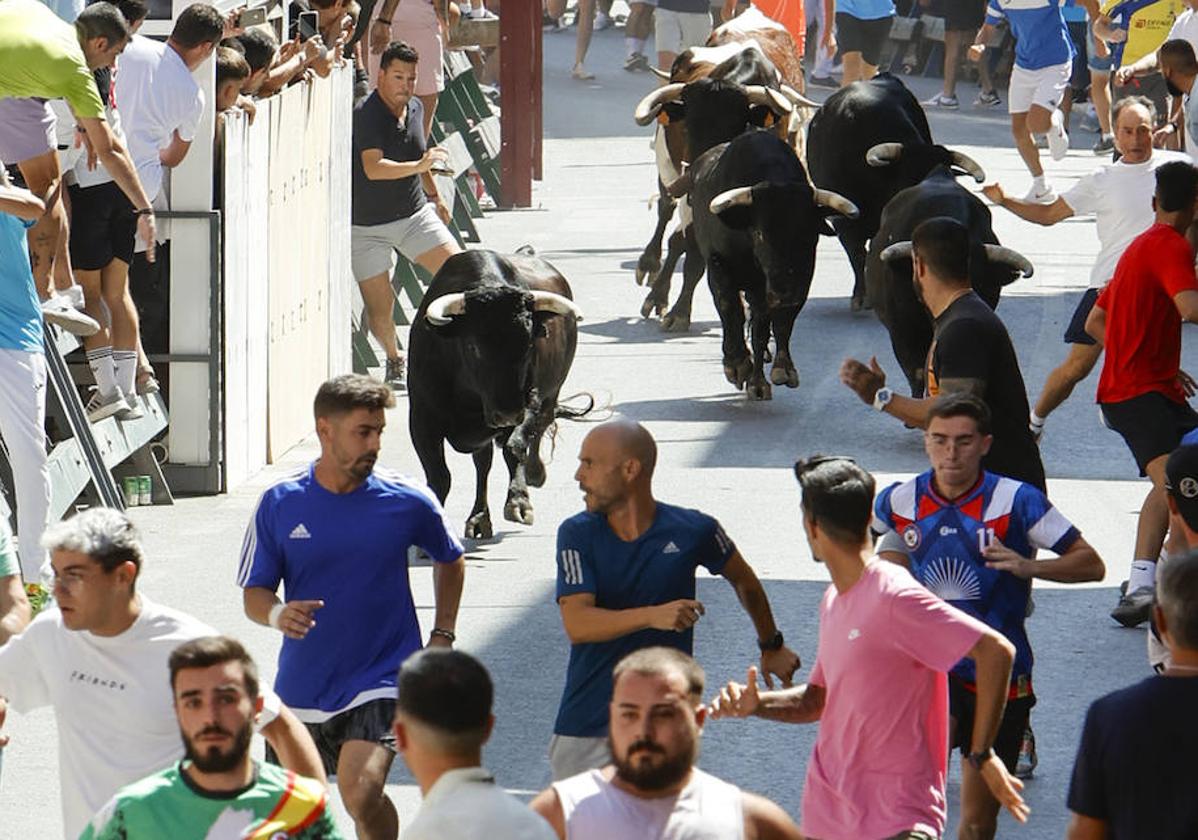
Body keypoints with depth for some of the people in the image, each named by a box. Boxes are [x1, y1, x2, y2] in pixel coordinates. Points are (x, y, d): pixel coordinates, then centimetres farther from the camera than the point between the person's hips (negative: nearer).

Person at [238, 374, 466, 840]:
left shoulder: (407, 501, -6)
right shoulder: (280, 503, -4)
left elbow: (449, 560, 15)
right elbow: (254, 593, 1)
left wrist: (442, 639, 7)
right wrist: (278, 614, -22)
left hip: (381, 681, -3)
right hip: (301, 688, 3)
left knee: (361, 792, -25)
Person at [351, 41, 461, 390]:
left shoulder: (415, 109, 4)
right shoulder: (366, 115, -19)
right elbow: (373, 168, -33)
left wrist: (434, 196, 31)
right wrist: (418, 165, -45)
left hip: (415, 214, 5)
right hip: (368, 226, -5)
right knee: (379, 306, -2)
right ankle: (394, 361, 25)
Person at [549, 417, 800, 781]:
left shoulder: (693, 531, -3)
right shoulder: (577, 535, -3)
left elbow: (743, 580, 18)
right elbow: (577, 624, -16)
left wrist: (772, 647, 31)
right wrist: (653, 616, -30)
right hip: (584, 725, 1)